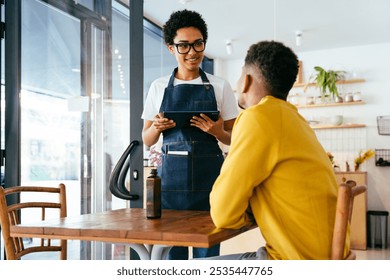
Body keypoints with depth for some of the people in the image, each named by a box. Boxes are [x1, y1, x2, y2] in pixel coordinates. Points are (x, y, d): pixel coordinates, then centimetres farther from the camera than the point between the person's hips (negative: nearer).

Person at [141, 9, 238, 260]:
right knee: (171, 248, 2)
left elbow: (234, 138, 9)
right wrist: (157, 127, -9)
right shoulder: (159, 87, 9)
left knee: (208, 249, 0)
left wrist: (217, 132, -12)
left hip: (209, 175, -1)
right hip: (171, 174, 1)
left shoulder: (220, 86, 6)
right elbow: (147, 140, 12)